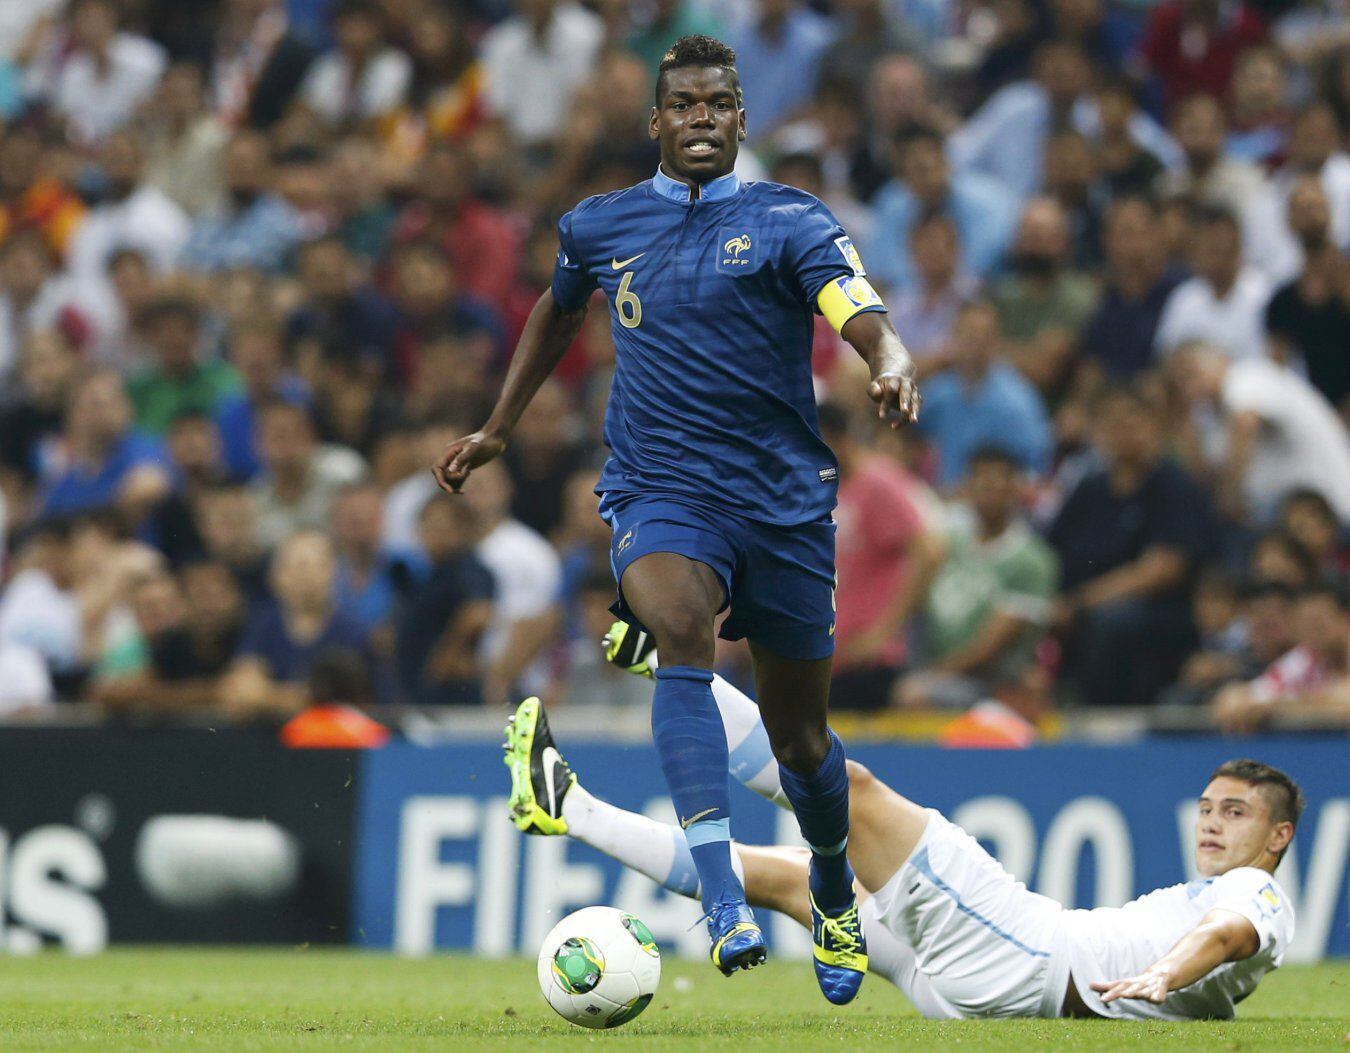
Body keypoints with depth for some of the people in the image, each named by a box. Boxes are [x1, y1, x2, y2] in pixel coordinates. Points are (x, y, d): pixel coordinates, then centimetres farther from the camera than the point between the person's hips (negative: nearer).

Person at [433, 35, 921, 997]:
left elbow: (861, 314, -18)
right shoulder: (600, 227, 8)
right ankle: (725, 900, -41)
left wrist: (893, 365, -40)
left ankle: (835, 901, 42)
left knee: (800, 739, 9)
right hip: (657, 488, 0)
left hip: (784, 498, 0)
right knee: (682, 629, -33)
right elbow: (561, 311, 30)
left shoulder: (788, 221, -2)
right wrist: (499, 429, 33)